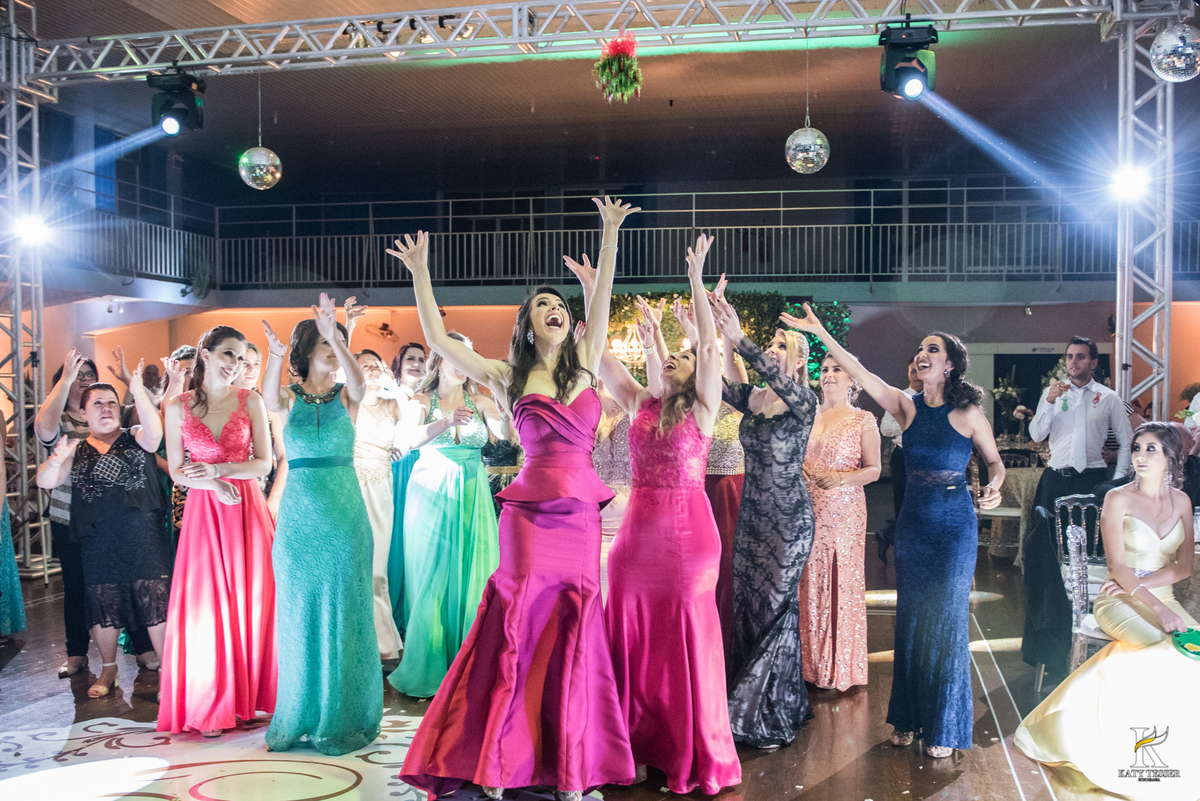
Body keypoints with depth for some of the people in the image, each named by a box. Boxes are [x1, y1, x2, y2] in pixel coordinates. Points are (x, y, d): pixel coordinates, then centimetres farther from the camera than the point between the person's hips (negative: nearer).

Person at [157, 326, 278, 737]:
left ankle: (248, 697, 15)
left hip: (248, 507, 1)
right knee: (205, 603, 0)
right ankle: (208, 707, 11)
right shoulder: (178, 407, 1)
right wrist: (214, 485, -14)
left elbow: (264, 463, 0)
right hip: (203, 508, -1)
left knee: (252, 599, 2)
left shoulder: (250, 401, 2)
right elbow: (176, 471, 3)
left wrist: (220, 468, -14)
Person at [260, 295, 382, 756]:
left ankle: (342, 716, 14)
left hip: (344, 514, 0)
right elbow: (269, 399, -20)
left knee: (342, 611, 3)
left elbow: (359, 381, -20)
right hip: (298, 514, 1)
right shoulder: (290, 398, 4)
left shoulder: (346, 397, 3)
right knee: (300, 613, 6)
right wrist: (274, 357, -40)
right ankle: (301, 716, 18)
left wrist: (335, 336, -35)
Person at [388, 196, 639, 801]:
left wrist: (609, 235, 13)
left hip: (581, 516, 3)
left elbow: (601, 300, 13)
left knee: (573, 633, 4)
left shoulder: (584, 363, 12)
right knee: (521, 628, -3)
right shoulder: (507, 377, 5)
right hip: (531, 512, -3)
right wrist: (420, 273, 2)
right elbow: (438, 340, 2)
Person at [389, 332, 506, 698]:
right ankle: (429, 668, 4)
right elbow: (414, 439, -15)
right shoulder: (422, 401, 5)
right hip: (431, 493, -2)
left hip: (472, 494, 2)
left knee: (472, 576, -1)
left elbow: (505, 432, -5)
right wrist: (446, 422, -32)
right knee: (432, 578, -3)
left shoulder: (480, 401, 11)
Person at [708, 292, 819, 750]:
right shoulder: (752, 398, 7)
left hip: (788, 519, -6)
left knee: (775, 607, -3)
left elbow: (777, 380, -29)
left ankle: (776, 717, 8)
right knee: (747, 605, 8)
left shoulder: (804, 402, -8)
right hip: (751, 515, 6)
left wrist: (738, 339, -38)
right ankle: (754, 707, 21)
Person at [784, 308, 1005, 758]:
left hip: (955, 526, -4)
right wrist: (821, 334, -11)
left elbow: (994, 461, 5)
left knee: (946, 619, 1)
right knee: (910, 619, 10)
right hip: (913, 523, 4)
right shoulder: (907, 408, 3)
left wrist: (993, 488, -17)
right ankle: (909, 719, 23)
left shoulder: (968, 413, -5)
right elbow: (859, 374, -5)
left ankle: (945, 729, 14)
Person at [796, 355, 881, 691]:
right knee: (809, 582, 3)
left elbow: (873, 469, -1)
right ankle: (810, 662, 13)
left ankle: (839, 668, 9)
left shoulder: (863, 420, 2)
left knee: (841, 581, -2)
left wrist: (841, 478, -17)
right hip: (807, 509, 3)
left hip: (844, 510, -3)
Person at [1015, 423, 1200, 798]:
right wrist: (1159, 609, -23)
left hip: (1164, 599, 4)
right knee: (1168, 650, -32)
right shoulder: (1118, 499, -5)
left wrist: (1141, 583, -12)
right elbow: (1117, 565, -12)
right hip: (1119, 601, -4)